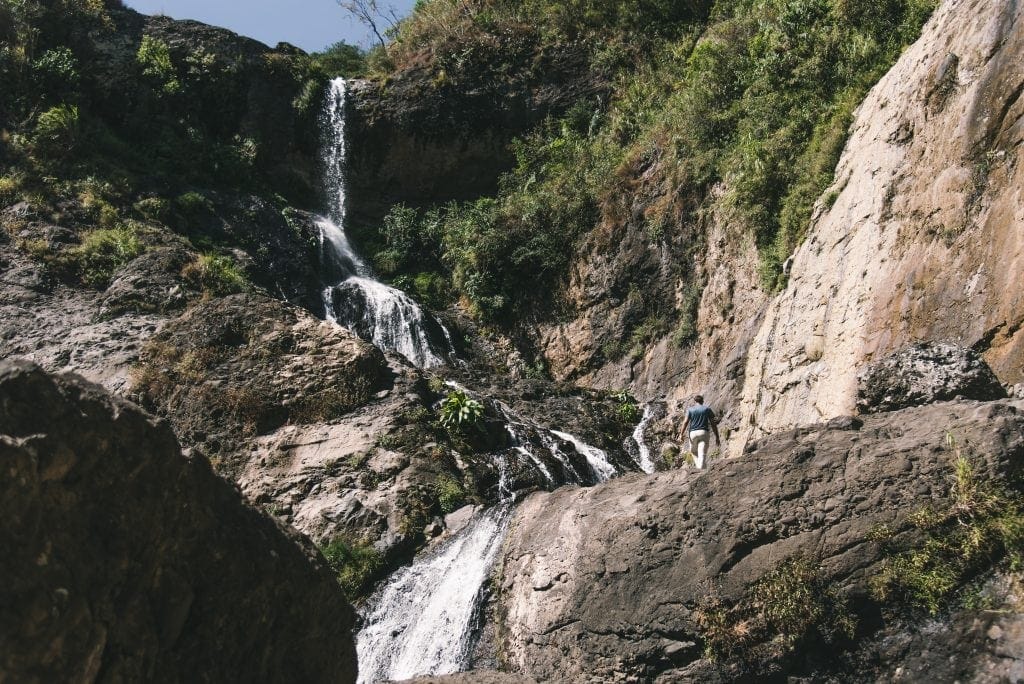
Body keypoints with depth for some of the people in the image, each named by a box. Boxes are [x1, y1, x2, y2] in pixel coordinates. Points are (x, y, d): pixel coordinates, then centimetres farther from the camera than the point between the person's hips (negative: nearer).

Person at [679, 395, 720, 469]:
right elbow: (713, 423, 4)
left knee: (694, 451, 23)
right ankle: (701, 469, -20)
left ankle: (698, 465, 11)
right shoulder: (707, 409, 9)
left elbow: (685, 422, -2)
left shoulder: (690, 409, 9)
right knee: (702, 454, -8)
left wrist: (682, 434, 6)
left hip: (693, 433, 1)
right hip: (703, 433, -1)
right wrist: (717, 437, 6)